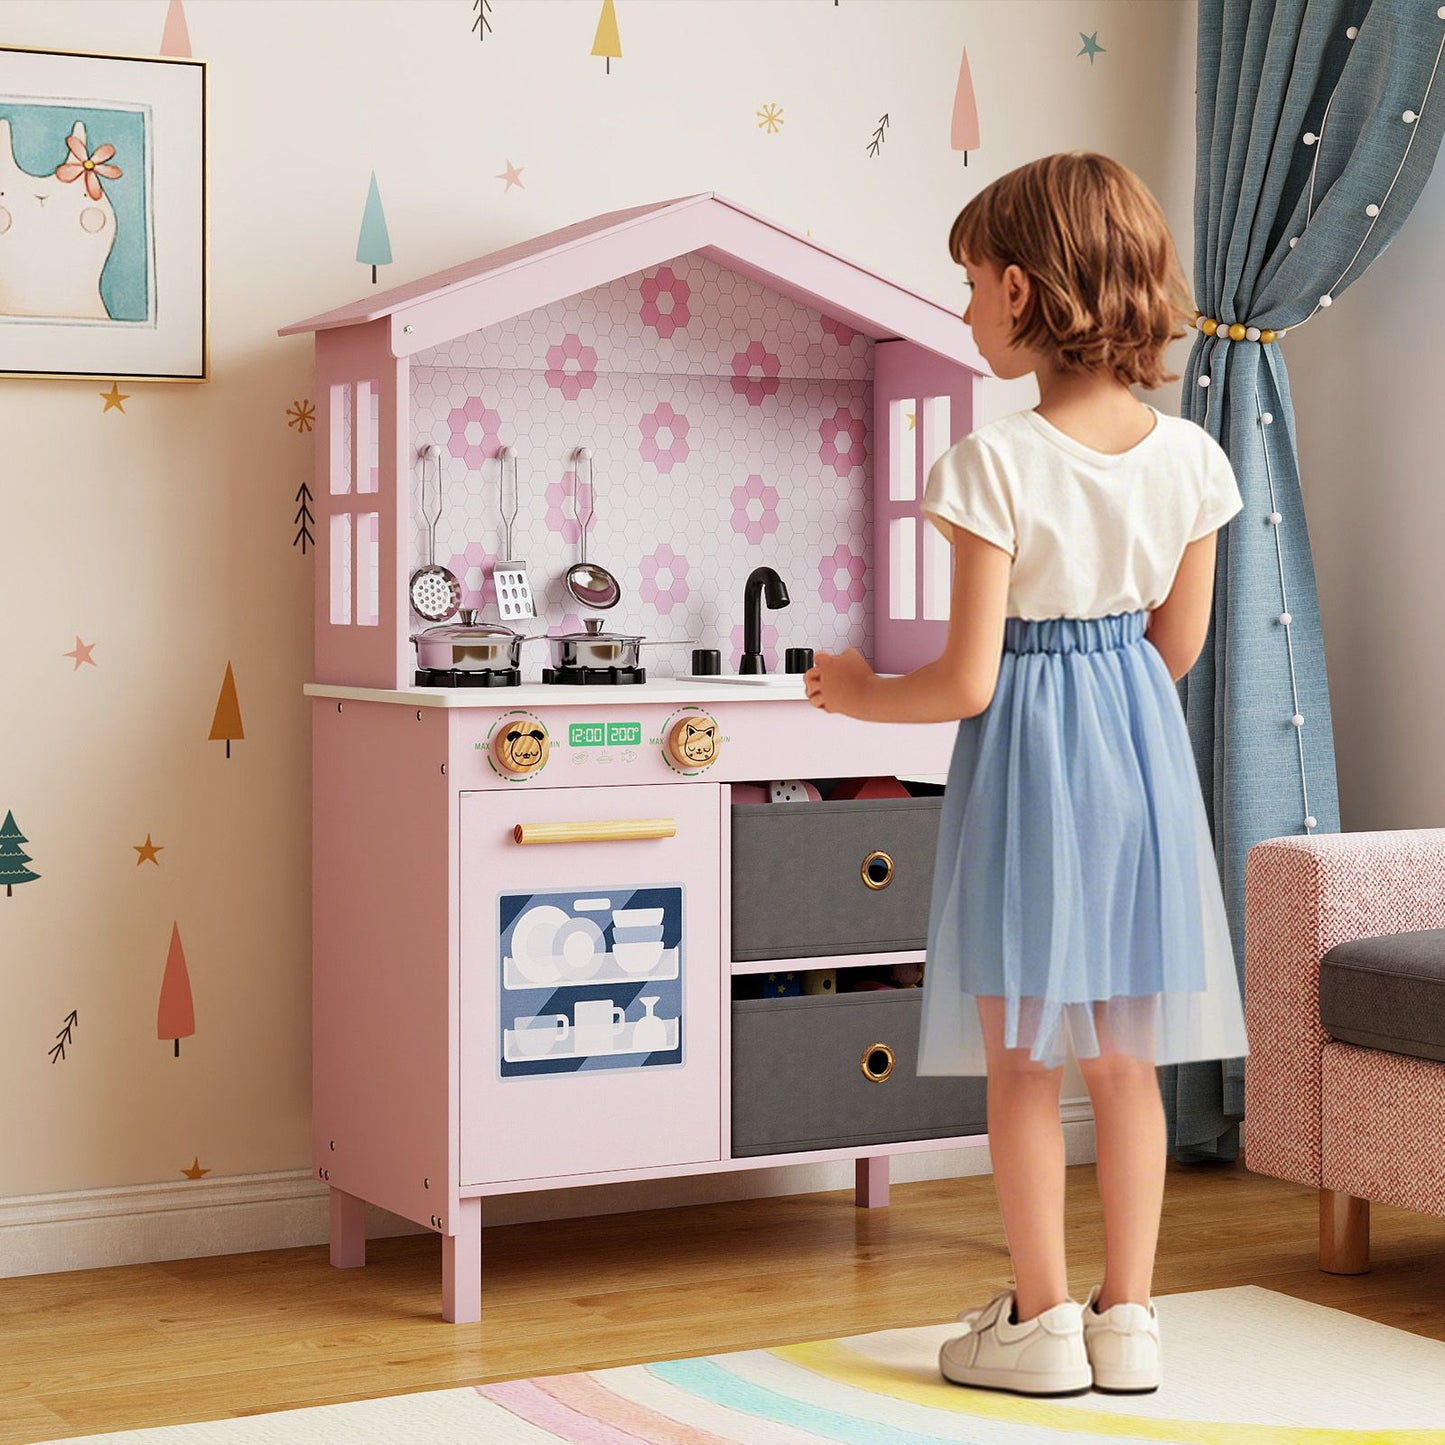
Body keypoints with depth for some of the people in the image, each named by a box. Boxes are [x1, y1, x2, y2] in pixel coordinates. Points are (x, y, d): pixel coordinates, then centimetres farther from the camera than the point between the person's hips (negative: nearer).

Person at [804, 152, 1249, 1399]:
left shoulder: (995, 466, -18)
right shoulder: (1188, 458, -2)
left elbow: (966, 683, -16)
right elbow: (1178, 647, 7)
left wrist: (858, 695, 2)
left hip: (1027, 753, -5)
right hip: (1142, 747, 5)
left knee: (1023, 1061, 8)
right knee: (1127, 1056, 14)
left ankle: (1041, 1323, 15)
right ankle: (1129, 1318, 20)